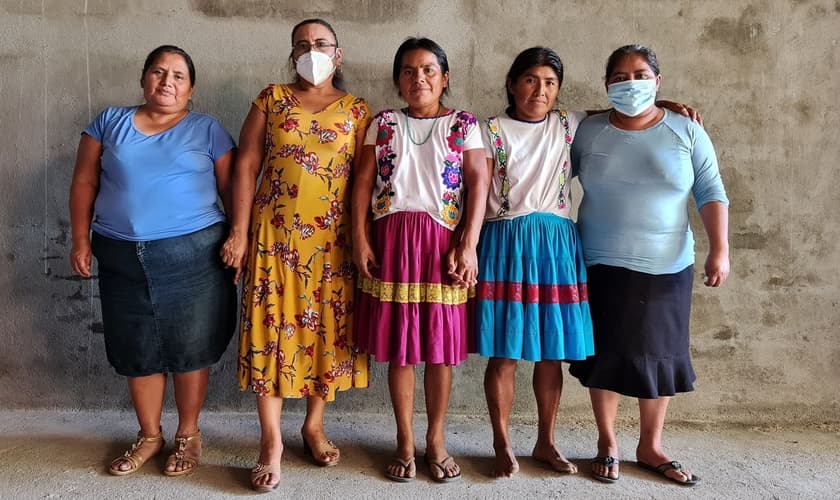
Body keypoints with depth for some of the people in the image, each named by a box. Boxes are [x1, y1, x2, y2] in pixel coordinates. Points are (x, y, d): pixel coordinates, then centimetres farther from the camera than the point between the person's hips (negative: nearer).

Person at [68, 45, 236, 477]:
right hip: (122, 258, 3)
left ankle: (188, 435, 23)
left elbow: (232, 189, 2)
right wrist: (81, 240, 3)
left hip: (192, 255, -2)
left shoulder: (208, 130, 4)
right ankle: (149, 436, 29)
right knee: (138, 351, 10)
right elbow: (85, 183, 10)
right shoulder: (110, 122, 11)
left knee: (189, 348, 4)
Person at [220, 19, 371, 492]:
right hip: (275, 233, 0)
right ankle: (272, 439, 7)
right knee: (273, 327, -2)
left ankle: (315, 427, 23)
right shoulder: (271, 99, 6)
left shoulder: (356, 110, 7)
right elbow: (247, 166, 2)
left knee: (328, 328, 5)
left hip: (333, 237, 1)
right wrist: (239, 232, -4)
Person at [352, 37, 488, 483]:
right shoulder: (383, 124, 11)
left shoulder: (464, 125, 6)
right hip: (392, 240, 1)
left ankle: (436, 439, 20)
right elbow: (363, 183, 6)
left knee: (441, 344, 3)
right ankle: (405, 441, 19)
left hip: (442, 241, -1)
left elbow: (478, 184, -2)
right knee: (398, 345, 5)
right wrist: (360, 240, -5)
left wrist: (468, 246, -11)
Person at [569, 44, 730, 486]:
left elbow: (711, 193, 0)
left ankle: (650, 447, 25)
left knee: (660, 354, 8)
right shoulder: (587, 131, 1)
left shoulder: (686, 132, 1)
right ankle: (607, 444, 22)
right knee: (605, 353, 5)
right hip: (602, 267, 0)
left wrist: (719, 250, -9)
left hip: (667, 268, 1)